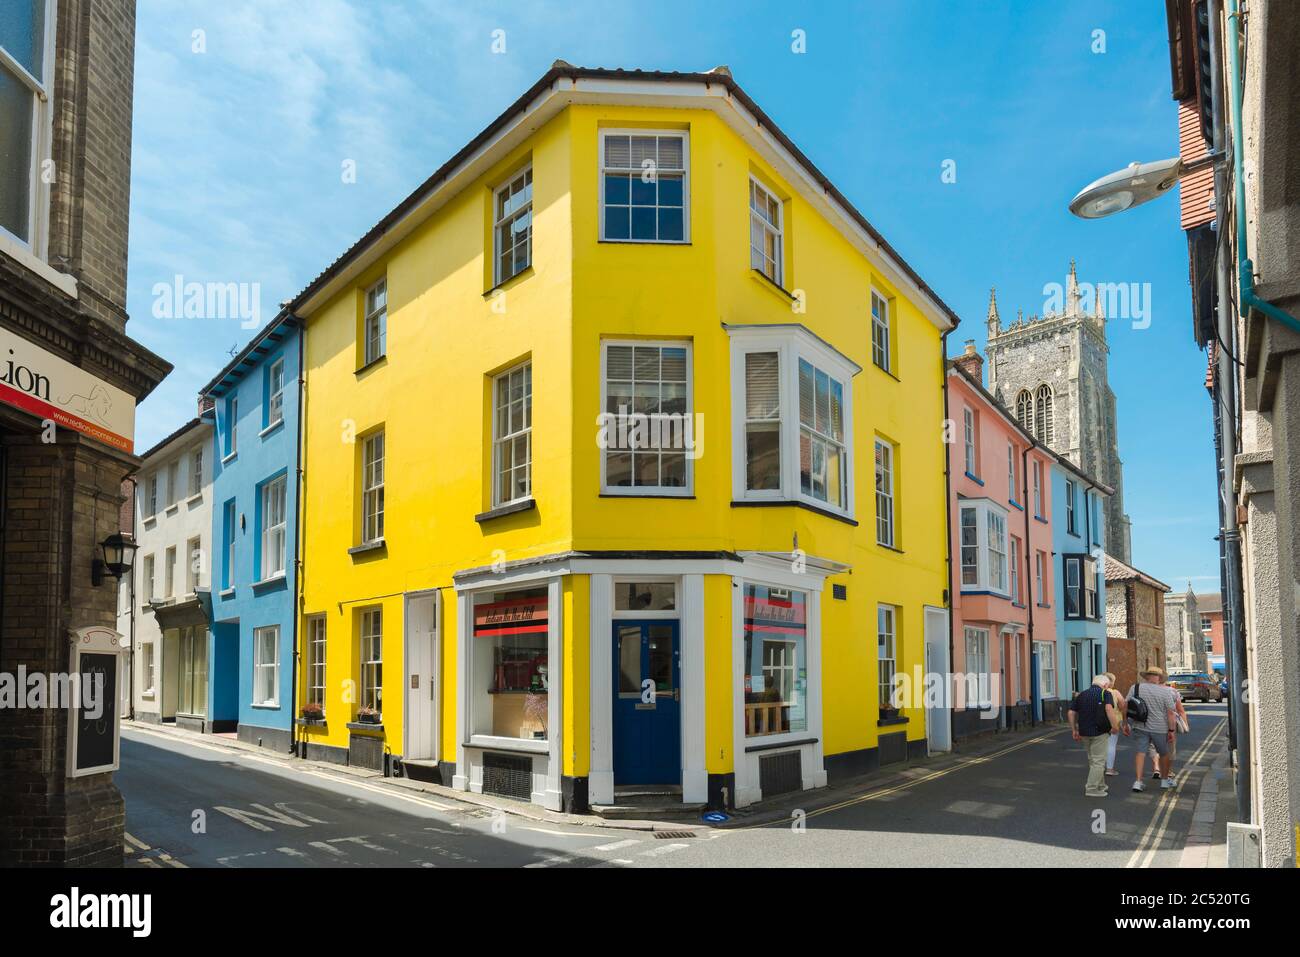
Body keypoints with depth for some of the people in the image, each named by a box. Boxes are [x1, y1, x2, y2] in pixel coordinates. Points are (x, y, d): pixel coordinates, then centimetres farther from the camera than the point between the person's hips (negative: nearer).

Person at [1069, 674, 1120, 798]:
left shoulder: (1081, 695, 12)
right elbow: (1109, 709, -24)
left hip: (1084, 732, 6)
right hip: (1099, 732, -6)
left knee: (1093, 759, 20)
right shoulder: (1105, 694, -5)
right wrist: (1115, 725, -20)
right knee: (1098, 761, 1)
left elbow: (1071, 713, 9)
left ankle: (1101, 785, 31)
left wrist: (1074, 730, 14)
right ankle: (1092, 788, 1)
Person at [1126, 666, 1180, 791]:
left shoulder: (1135, 688, -3)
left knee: (1141, 752, 6)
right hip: (1159, 728, -1)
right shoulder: (1165, 692, -9)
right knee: (1164, 754, 18)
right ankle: (1165, 780, 31)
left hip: (1139, 727, 1)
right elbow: (1170, 713, -10)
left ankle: (1138, 781, -4)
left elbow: (1127, 707, 0)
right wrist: (1171, 731, -3)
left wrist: (1126, 724, 10)